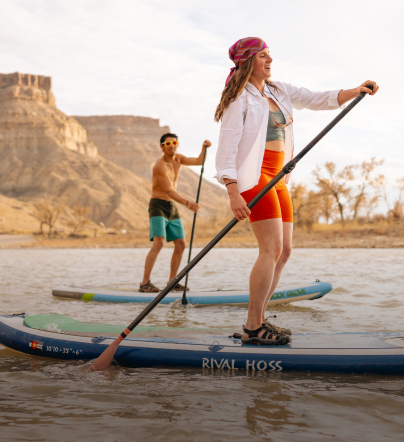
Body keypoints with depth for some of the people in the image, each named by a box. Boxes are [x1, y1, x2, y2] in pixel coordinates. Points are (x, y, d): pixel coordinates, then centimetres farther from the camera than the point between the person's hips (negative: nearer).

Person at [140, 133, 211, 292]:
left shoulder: (178, 158, 8)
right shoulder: (160, 165, -18)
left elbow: (199, 162, 5)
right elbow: (169, 191, -25)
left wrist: (204, 148, -14)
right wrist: (187, 203, -37)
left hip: (172, 207, 8)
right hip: (158, 206, -8)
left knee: (181, 244, 6)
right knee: (159, 243, -22)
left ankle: (172, 282, 13)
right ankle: (145, 283, -21)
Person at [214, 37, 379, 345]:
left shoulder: (279, 91, 19)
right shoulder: (240, 98, -5)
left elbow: (318, 100, 19)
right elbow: (227, 149, -13)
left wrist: (355, 92, 3)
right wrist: (233, 194, -23)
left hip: (277, 179, 9)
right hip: (253, 176, -9)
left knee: (284, 251, 5)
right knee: (272, 248, -16)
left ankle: (258, 320, 14)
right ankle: (253, 329, -11)